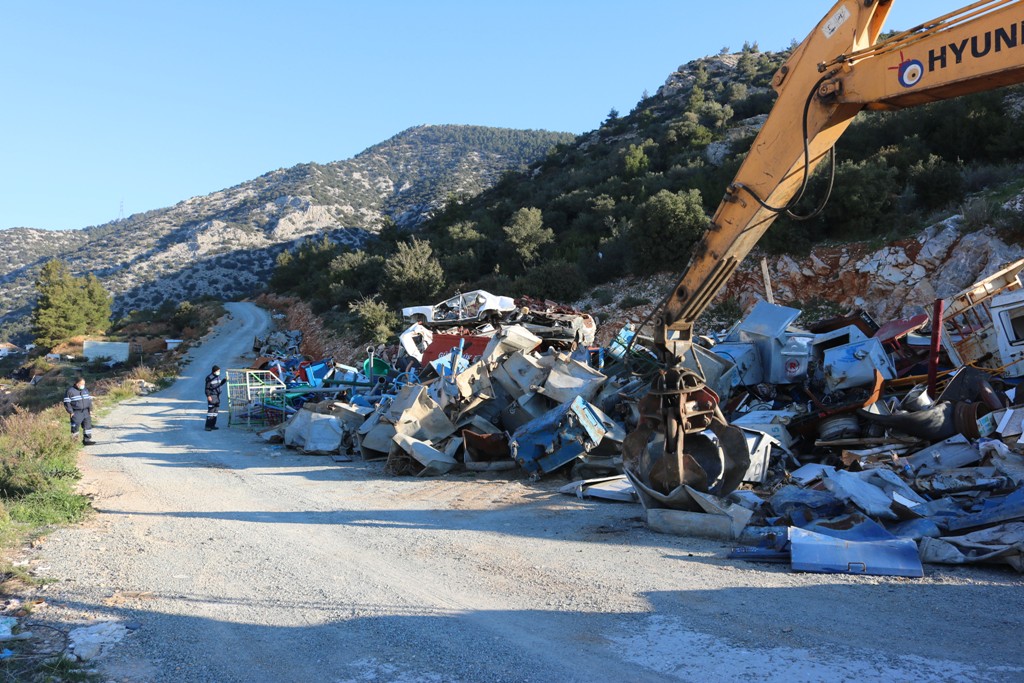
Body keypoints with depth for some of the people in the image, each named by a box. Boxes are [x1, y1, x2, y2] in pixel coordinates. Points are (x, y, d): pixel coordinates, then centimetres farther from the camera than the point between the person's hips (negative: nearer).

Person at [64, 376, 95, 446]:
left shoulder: (85, 390, 11)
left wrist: (90, 409, 9)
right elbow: (67, 402, -8)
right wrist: (71, 412, -12)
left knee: (88, 425, 6)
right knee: (75, 427, -2)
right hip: (76, 413, -6)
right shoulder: (70, 391, -9)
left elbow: (89, 400, 18)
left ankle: (87, 440, 14)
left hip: (86, 412, 6)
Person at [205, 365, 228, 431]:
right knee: (211, 410, -11)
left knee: (215, 410, 11)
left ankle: (212, 425, 17)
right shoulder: (209, 378, -13)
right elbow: (207, 388, -13)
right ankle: (208, 426, -9)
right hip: (211, 396, -9)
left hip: (217, 396, 9)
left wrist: (225, 380, 10)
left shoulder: (218, 377, 11)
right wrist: (208, 396, -18)